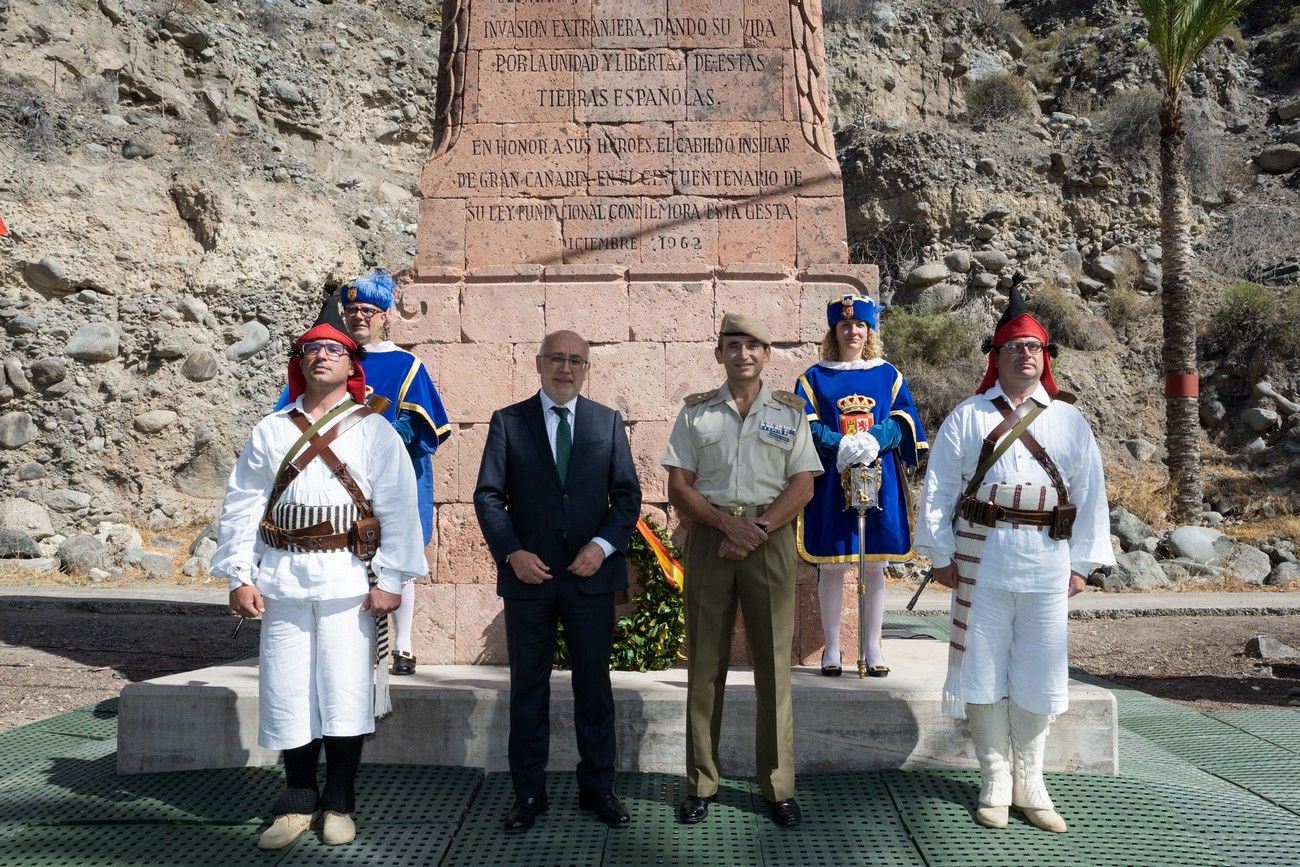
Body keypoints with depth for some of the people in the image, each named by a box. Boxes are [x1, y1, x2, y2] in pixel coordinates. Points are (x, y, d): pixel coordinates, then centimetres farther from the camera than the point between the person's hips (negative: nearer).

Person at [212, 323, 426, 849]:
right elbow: (242, 506, 7)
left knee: (345, 694, 2)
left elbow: (398, 509, -3)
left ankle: (339, 804, 18)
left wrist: (390, 580, -9)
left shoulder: (374, 431, 2)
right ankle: (297, 804, 22)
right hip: (282, 578, 2)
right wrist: (239, 576, -1)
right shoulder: (270, 431, 9)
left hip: (347, 580, -2)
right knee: (288, 693, 7)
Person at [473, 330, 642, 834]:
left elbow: (627, 493, 4)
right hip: (528, 574, -1)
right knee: (528, 688, 9)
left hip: (591, 573, 1)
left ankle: (598, 787, 23)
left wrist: (603, 545, -11)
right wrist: (511, 552, -13)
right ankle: (528, 793, 21)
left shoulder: (608, 422, 7)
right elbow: (488, 496, -1)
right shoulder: (507, 422, 3)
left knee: (594, 685, 9)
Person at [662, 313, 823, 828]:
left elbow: (802, 485, 1)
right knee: (705, 663, 4)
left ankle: (778, 786, 13)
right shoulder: (696, 412, 9)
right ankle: (701, 783, 14)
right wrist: (725, 522, -12)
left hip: (770, 539, 0)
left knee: (774, 664, 2)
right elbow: (678, 487, 3)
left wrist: (758, 528, -13)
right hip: (708, 538, 1)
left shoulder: (789, 411, 9)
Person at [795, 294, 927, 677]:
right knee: (831, 567, 1)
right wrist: (842, 446, -19)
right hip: (831, 483, -1)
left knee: (875, 566, 5)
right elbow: (807, 429, -2)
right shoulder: (814, 378, 7)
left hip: (879, 481, 1)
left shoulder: (888, 375, 11)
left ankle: (873, 647, 16)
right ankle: (831, 648, 13)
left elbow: (903, 422, 2)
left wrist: (874, 441, -17)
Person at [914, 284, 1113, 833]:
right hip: (982, 557, -1)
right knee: (984, 670, 4)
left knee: (1038, 675, 7)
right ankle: (995, 781, 17)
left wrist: (1081, 562, 2)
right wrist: (940, 555, -2)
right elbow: (939, 489, 2)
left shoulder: (1069, 420, 8)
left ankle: (1030, 784, 21)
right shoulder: (968, 416, 4)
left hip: (1047, 562, 1)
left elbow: (1090, 494, 7)